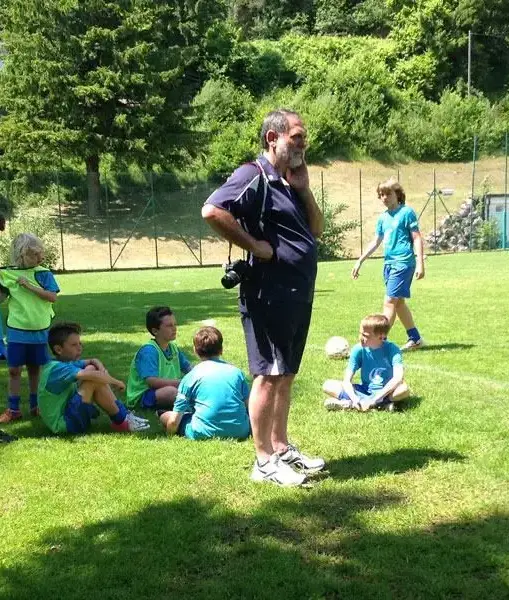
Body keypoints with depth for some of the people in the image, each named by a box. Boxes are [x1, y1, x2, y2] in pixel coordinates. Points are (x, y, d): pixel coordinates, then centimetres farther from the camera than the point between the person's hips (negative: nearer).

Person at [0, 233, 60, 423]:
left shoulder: (43, 273, -4)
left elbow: (52, 297, -12)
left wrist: (29, 286, -18)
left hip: (39, 330, 0)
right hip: (17, 330, 0)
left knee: (34, 368, 12)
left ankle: (35, 406, 25)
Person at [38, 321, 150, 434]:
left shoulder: (67, 363, 9)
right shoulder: (57, 368, -20)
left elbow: (93, 361, 18)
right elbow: (92, 375, -32)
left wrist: (101, 368, -6)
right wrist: (116, 382, -17)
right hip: (63, 424, -10)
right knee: (92, 376, -21)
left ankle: (123, 413, 3)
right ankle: (121, 420, -10)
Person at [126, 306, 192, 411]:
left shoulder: (173, 347, 9)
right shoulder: (148, 350, -18)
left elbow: (188, 367, 20)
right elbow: (152, 381, -29)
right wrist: (182, 382, -28)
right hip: (143, 395, -9)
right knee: (171, 391, -36)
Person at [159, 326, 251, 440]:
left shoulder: (191, 377, 1)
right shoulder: (237, 372, 9)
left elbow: (174, 421, 0)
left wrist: (169, 435, 20)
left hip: (205, 433, 0)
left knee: (165, 416, 19)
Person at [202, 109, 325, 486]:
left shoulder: (290, 182, 18)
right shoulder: (254, 176, -12)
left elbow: (317, 230, 17)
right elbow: (212, 211, -27)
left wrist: (304, 188, 6)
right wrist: (254, 245, -20)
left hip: (299, 295, 10)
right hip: (269, 295, -10)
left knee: (286, 376, 16)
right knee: (269, 376, -3)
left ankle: (281, 448, 27)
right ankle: (264, 461, 6)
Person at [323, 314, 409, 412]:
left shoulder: (392, 349, -15)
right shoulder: (359, 349, -8)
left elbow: (398, 377, -29)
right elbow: (347, 380, -13)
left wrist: (375, 398, -37)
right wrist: (354, 398, -34)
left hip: (386, 392, -2)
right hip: (364, 391, 2)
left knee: (404, 389, -36)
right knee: (328, 385, -15)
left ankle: (349, 404, -30)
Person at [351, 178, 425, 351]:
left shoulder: (407, 212, -5)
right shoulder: (383, 217, 14)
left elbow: (417, 238, -7)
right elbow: (376, 242, 21)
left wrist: (420, 263, -14)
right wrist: (360, 261, 18)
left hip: (403, 263, -8)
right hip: (389, 263, 8)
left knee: (390, 301, -12)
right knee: (399, 302, 12)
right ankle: (415, 339, 23)